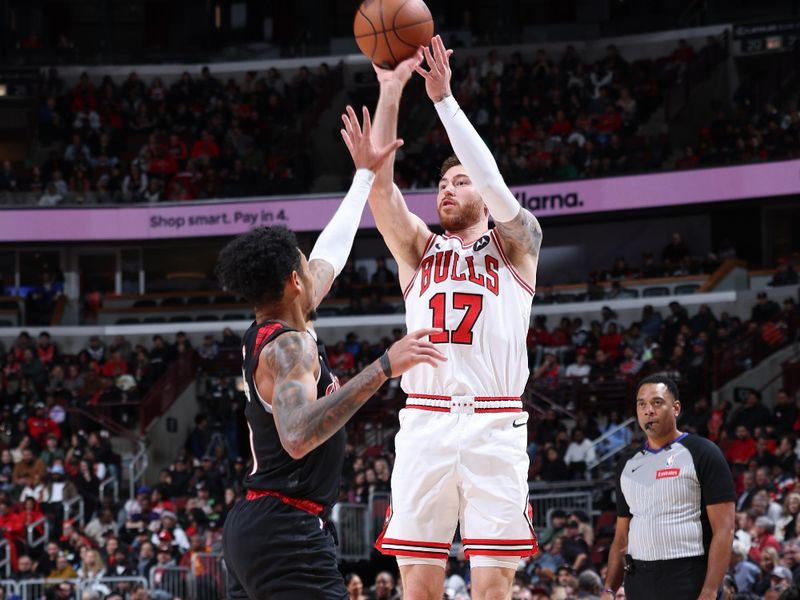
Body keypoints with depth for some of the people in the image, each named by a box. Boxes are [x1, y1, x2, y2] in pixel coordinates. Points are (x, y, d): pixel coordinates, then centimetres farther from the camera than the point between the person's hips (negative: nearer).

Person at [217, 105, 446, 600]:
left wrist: (365, 174, 36)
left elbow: (330, 255, 29)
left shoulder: (273, 333, 13)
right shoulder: (288, 346, -15)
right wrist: (383, 369, -39)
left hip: (253, 525, 11)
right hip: (288, 533, -11)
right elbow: (298, 437, -34)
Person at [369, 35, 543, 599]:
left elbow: (493, 180, -4)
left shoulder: (516, 246, 14)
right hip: (425, 422, 2)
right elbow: (379, 184, 5)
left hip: (495, 426, -2)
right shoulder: (420, 251, 19)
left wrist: (444, 97, -8)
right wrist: (390, 90, -5)